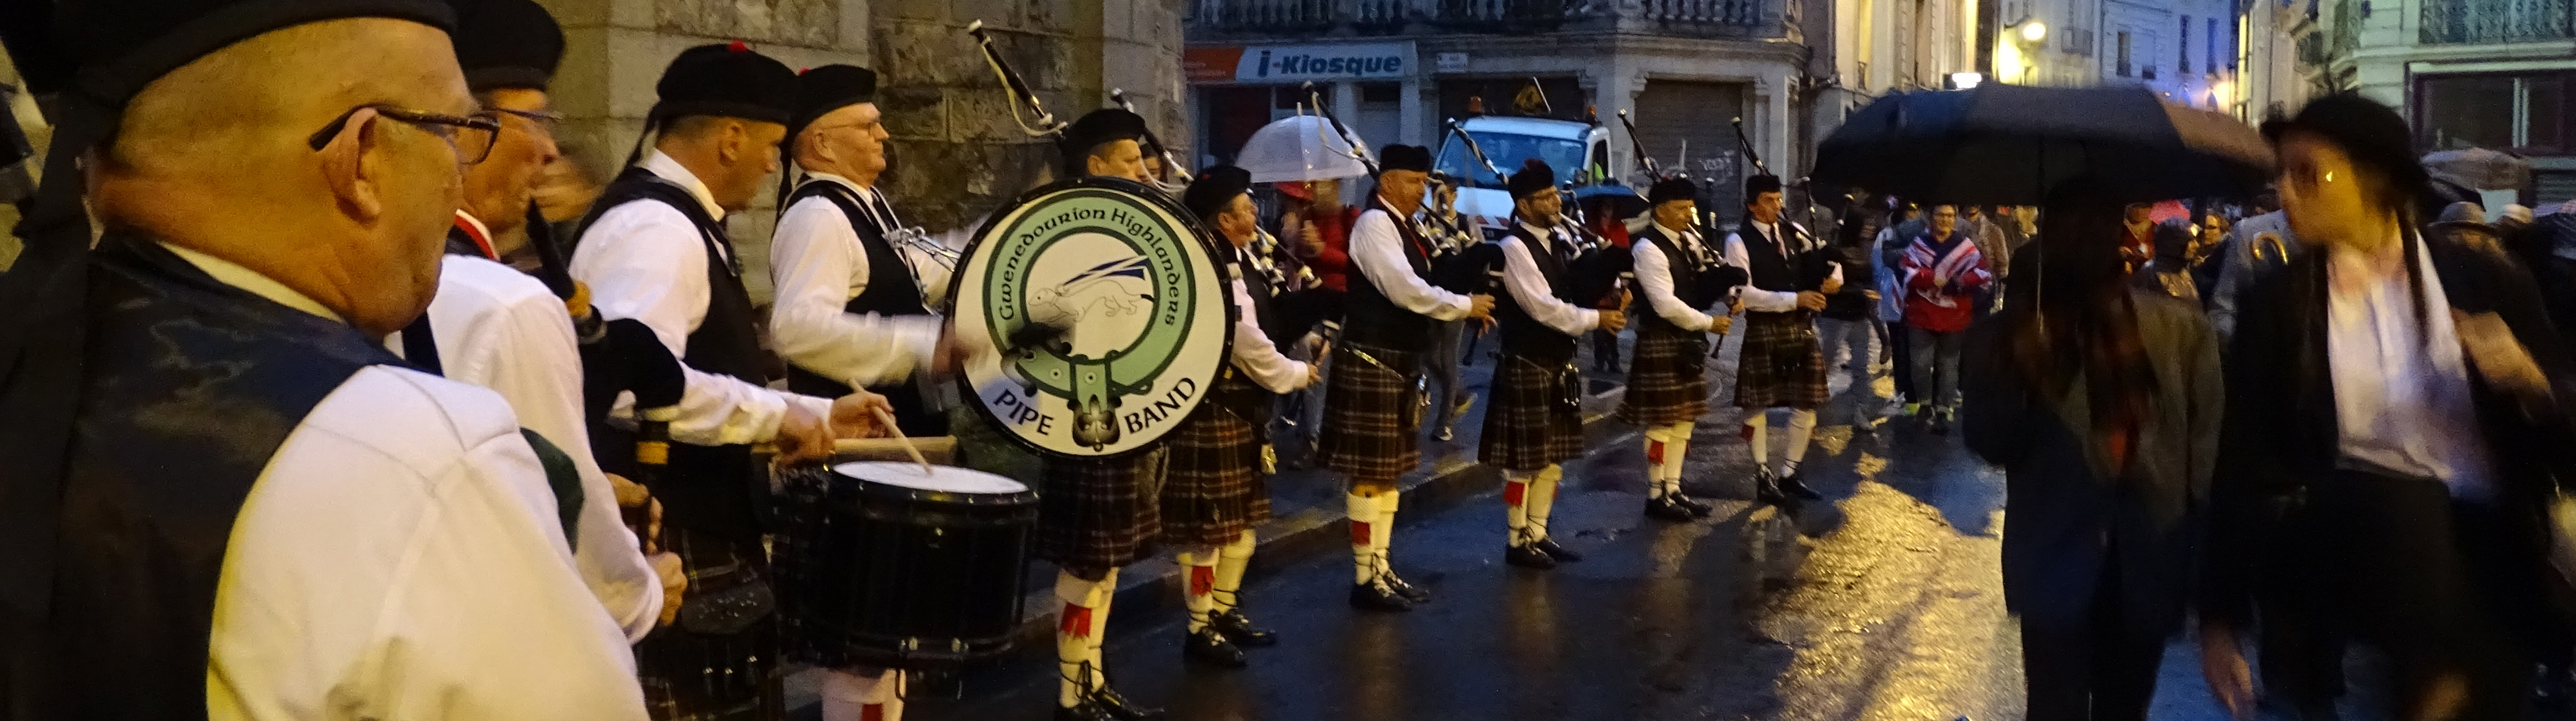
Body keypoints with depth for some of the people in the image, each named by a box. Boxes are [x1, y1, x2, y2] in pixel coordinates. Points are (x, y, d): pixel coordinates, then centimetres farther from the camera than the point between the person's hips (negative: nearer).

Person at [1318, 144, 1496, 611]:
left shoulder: (1401, 227, 16)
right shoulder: (1375, 224, -15)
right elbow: (1407, 292, -23)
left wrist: (1463, 307, 1)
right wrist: (1466, 307, -12)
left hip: (1399, 362, 10)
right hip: (1372, 364, -10)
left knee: (1390, 470, 14)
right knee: (1369, 474, -3)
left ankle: (1382, 570, 22)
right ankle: (1366, 580, 3)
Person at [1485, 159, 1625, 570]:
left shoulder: (1561, 239, 9)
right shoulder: (1514, 248, -17)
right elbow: (1543, 307, -22)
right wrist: (1596, 319, -17)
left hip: (1559, 363, 8)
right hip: (1526, 366, -8)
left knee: (1553, 457, 14)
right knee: (1525, 460, 0)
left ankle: (1538, 535, 24)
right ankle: (1518, 542, 11)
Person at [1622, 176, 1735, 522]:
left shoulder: (1689, 239, 9)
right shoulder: (1649, 249, -18)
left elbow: (1711, 278, 18)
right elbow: (1666, 305, -24)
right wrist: (1709, 323, -16)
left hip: (1689, 341, 9)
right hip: (1662, 343, -9)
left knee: (1684, 418, 13)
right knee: (1662, 421, -2)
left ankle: (1674, 489, 22)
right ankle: (1656, 496, 8)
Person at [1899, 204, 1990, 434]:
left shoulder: (1965, 246, 1)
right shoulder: (1919, 243, 2)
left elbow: (1982, 273, -3)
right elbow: (1906, 271, -9)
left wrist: (1962, 282, -22)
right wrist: (1930, 278, -24)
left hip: (1953, 316, 0)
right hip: (1922, 313, 0)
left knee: (1948, 364, 7)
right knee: (1922, 363, 0)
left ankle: (1944, 410, 15)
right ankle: (1925, 403, 21)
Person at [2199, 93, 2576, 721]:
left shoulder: (2483, 278, 6)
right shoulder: (2274, 303, 5)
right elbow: (2245, 462, 4)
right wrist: (2220, 620, 0)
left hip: (2484, 542, 2)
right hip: (2340, 535, -1)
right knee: (2403, 503, -33)